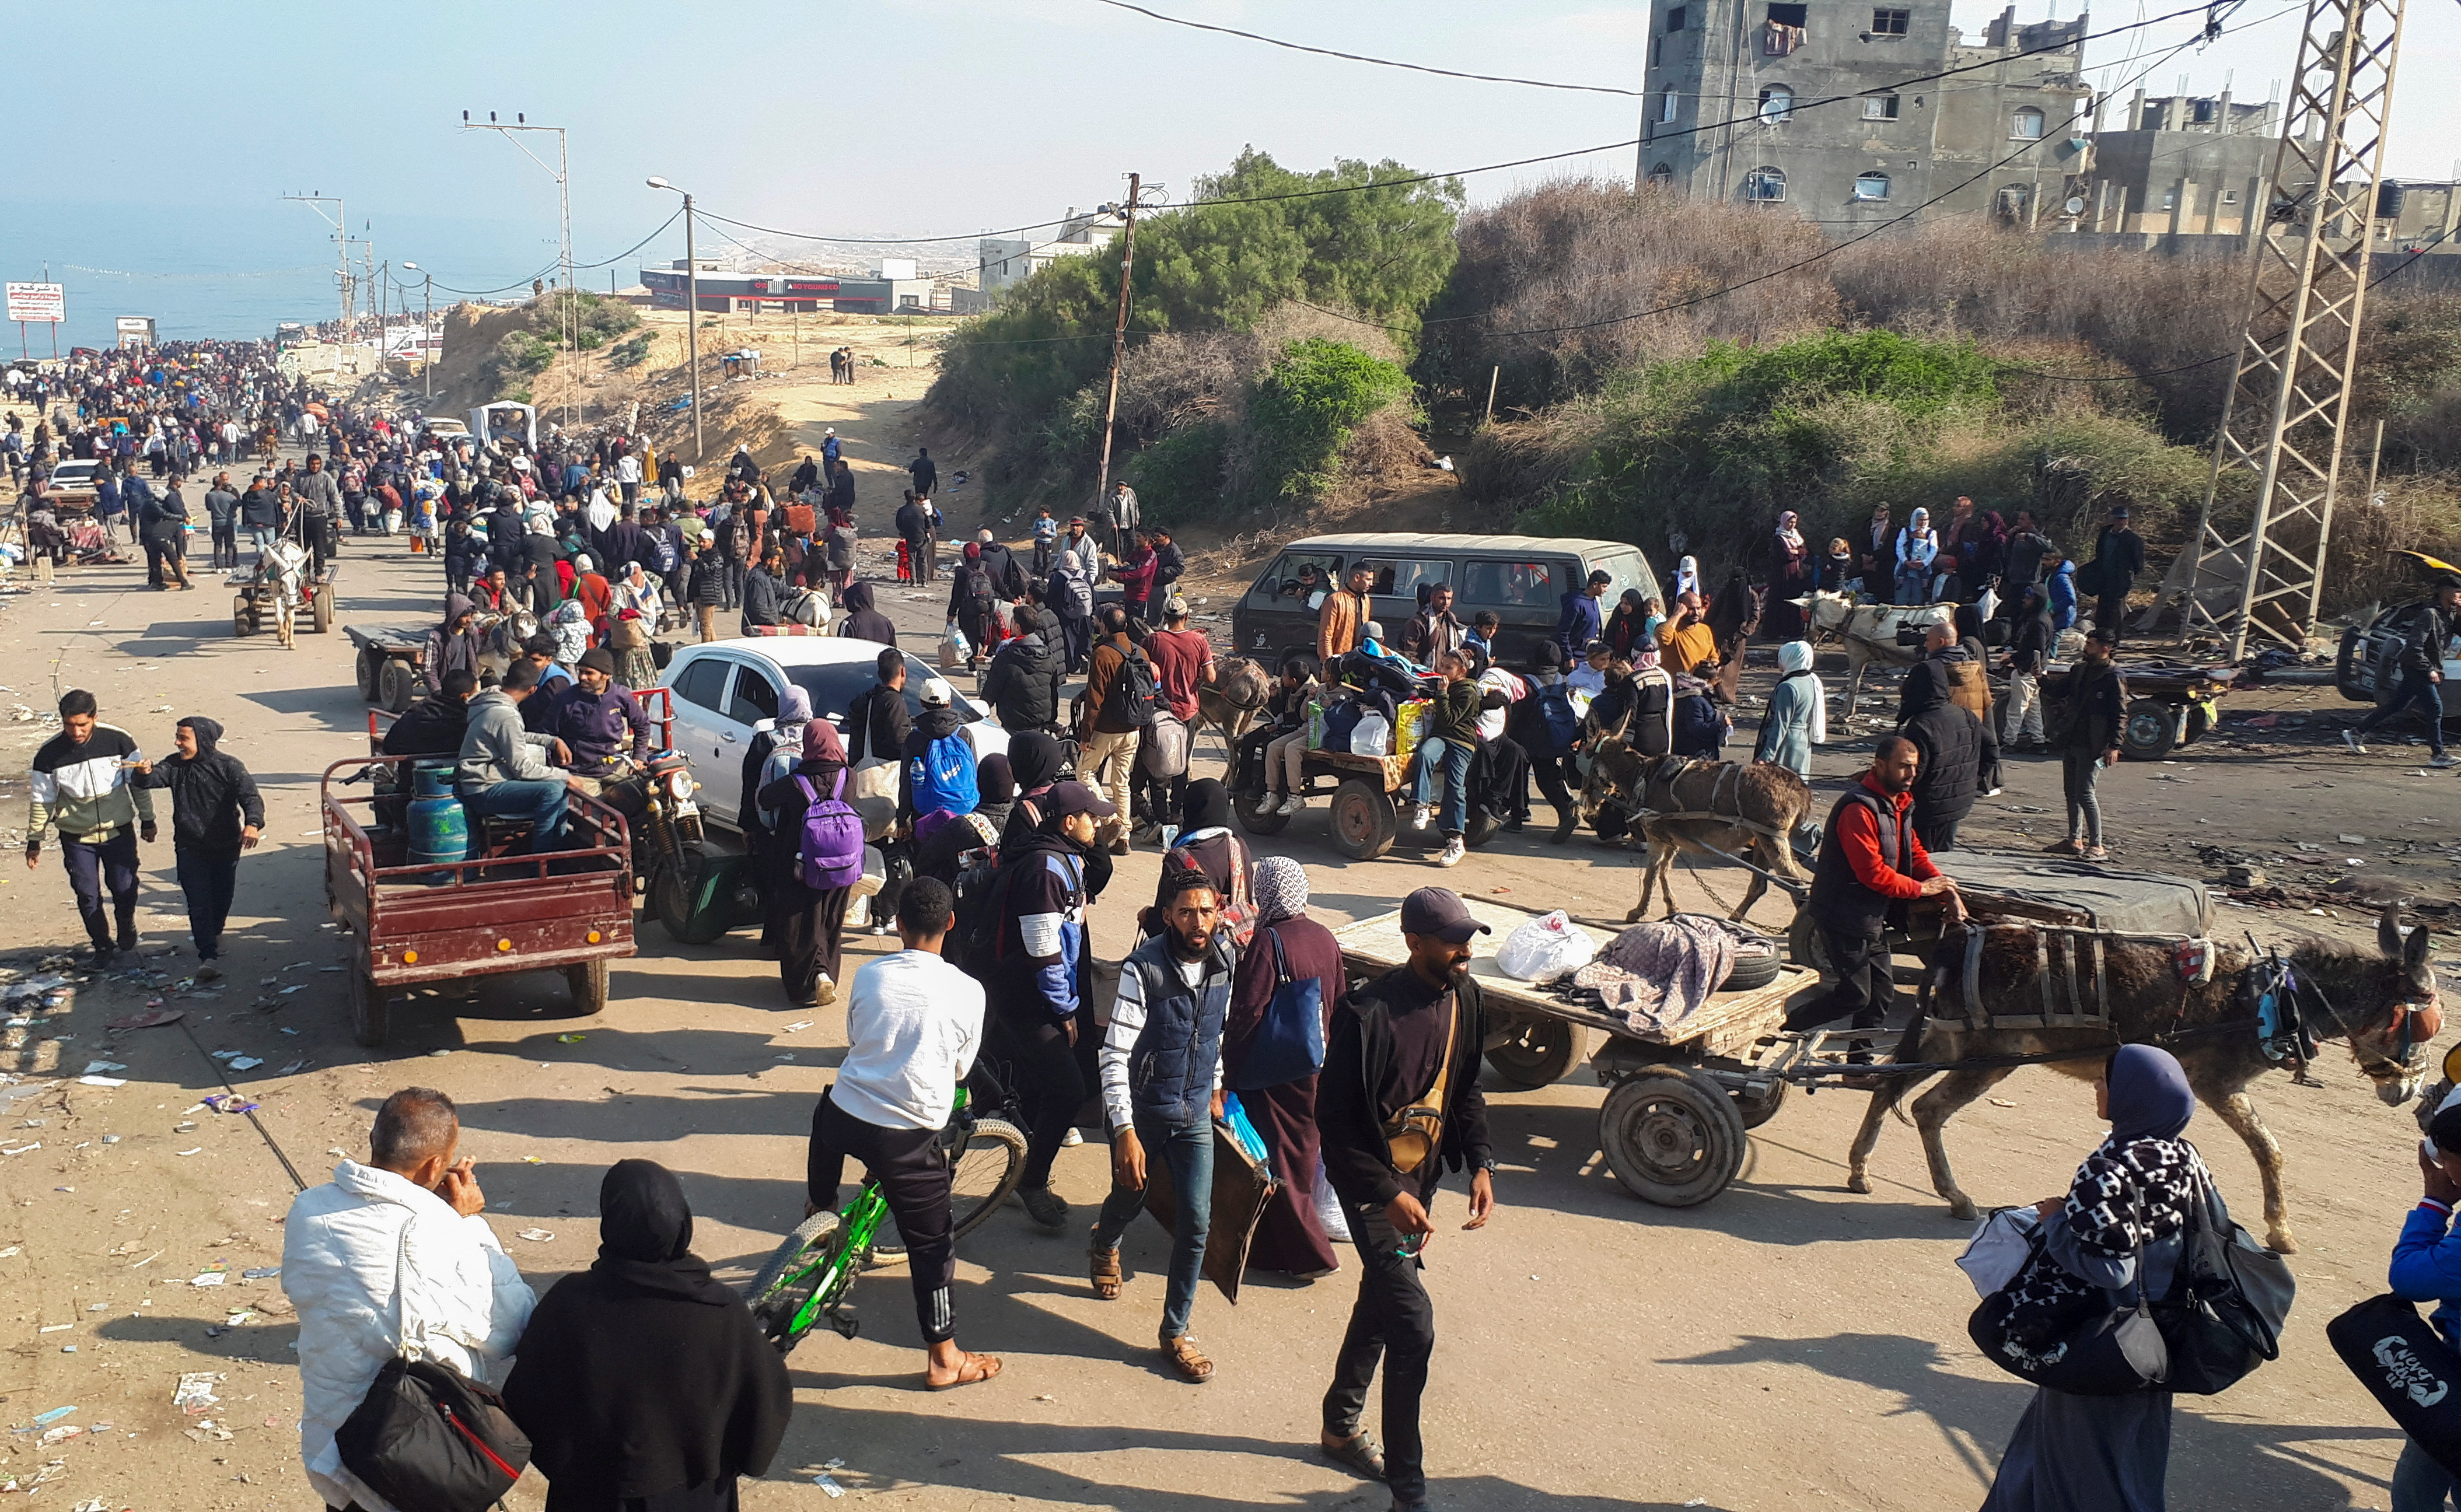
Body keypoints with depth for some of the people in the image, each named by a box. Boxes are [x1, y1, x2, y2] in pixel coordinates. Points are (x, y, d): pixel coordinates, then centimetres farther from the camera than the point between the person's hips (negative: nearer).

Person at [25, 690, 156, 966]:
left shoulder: (119, 741, -15)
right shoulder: (49, 754, -14)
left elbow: (140, 783, -1)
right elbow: (41, 801, -2)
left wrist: (148, 821, 5)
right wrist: (34, 841, 3)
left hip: (119, 830, 0)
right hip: (76, 837, 0)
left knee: (125, 888, 7)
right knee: (87, 895, 5)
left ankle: (127, 927, 38)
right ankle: (102, 946, 26)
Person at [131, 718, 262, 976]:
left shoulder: (228, 766, -12)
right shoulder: (176, 766, 0)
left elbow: (250, 796, -22)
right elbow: (157, 776, -15)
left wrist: (252, 823, -41)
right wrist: (146, 773, -40)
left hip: (226, 847, -1)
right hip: (191, 848, 1)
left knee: (222, 899, 16)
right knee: (198, 901, -10)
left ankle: (213, 934, 46)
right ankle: (208, 956, -15)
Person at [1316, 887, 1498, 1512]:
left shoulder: (1463, 998, -2)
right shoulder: (1369, 1014, -25)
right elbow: (1333, 1119, -20)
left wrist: (1481, 1163, 0)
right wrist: (1388, 1195, -23)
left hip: (1423, 1173, 8)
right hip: (1373, 1181, -8)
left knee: (1380, 1302, 21)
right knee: (1412, 1326, -12)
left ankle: (1341, 1426, 41)